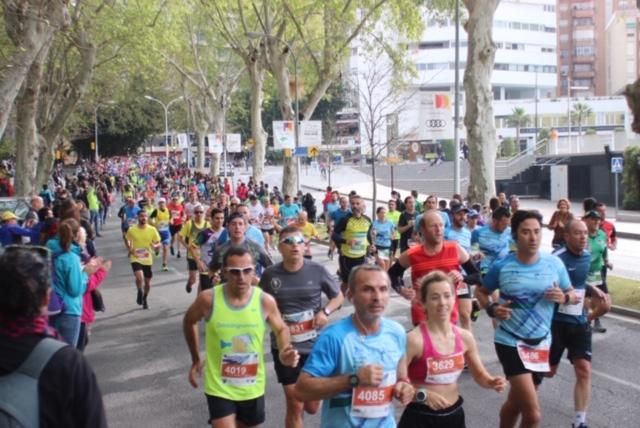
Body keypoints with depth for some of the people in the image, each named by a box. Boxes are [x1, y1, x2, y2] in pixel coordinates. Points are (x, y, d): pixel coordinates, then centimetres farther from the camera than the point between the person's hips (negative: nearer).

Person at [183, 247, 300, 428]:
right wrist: (196, 359, 8)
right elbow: (189, 321, 5)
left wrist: (284, 352, -16)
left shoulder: (265, 301, -13)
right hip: (219, 388, -2)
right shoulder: (208, 299, -16)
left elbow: (281, 329, 5)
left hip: (253, 389, 2)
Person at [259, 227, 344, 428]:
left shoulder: (317, 270, -7)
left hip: (314, 345, 1)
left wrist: (325, 311, -12)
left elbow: (338, 296, 6)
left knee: (312, 407, 11)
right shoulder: (270, 274, -5)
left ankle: (304, 400, 48)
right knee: (295, 406, 2)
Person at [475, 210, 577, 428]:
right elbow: (481, 291, 6)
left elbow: (573, 295, 7)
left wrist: (564, 297, -16)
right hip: (510, 342, -4)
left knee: (515, 403, 21)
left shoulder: (554, 263, -4)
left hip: (541, 343, 4)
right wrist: (491, 309, -14)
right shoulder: (501, 266, -9)